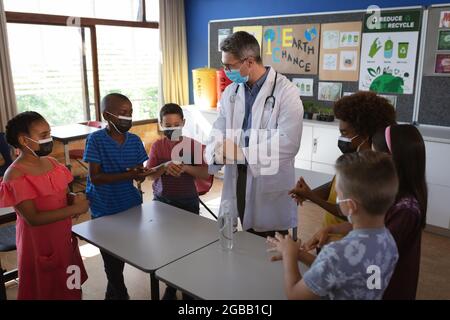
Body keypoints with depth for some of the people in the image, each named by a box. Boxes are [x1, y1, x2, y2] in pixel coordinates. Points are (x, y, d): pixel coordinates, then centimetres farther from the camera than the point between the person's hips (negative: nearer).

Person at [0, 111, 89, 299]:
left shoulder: (51, 163, 1)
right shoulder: (15, 176, -21)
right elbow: (32, 219, -24)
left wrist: (75, 198, -12)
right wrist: (75, 208, -26)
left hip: (64, 237, 7)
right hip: (39, 245, -6)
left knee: (69, 288, 21)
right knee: (46, 291, 13)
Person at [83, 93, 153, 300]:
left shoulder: (135, 140, 0)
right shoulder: (96, 140, -13)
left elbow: (139, 173, 5)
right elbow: (95, 177, -17)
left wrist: (140, 174, -20)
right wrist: (128, 175, -27)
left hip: (131, 205, 4)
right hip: (105, 211, -4)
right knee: (112, 261, 10)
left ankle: (113, 293, 41)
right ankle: (120, 294, 35)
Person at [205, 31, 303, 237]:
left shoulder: (285, 92, -10)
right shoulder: (230, 93, 10)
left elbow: (288, 143, -19)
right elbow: (218, 133, 6)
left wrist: (242, 153, -19)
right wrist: (217, 151, -17)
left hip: (271, 187, -4)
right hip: (238, 183, 5)